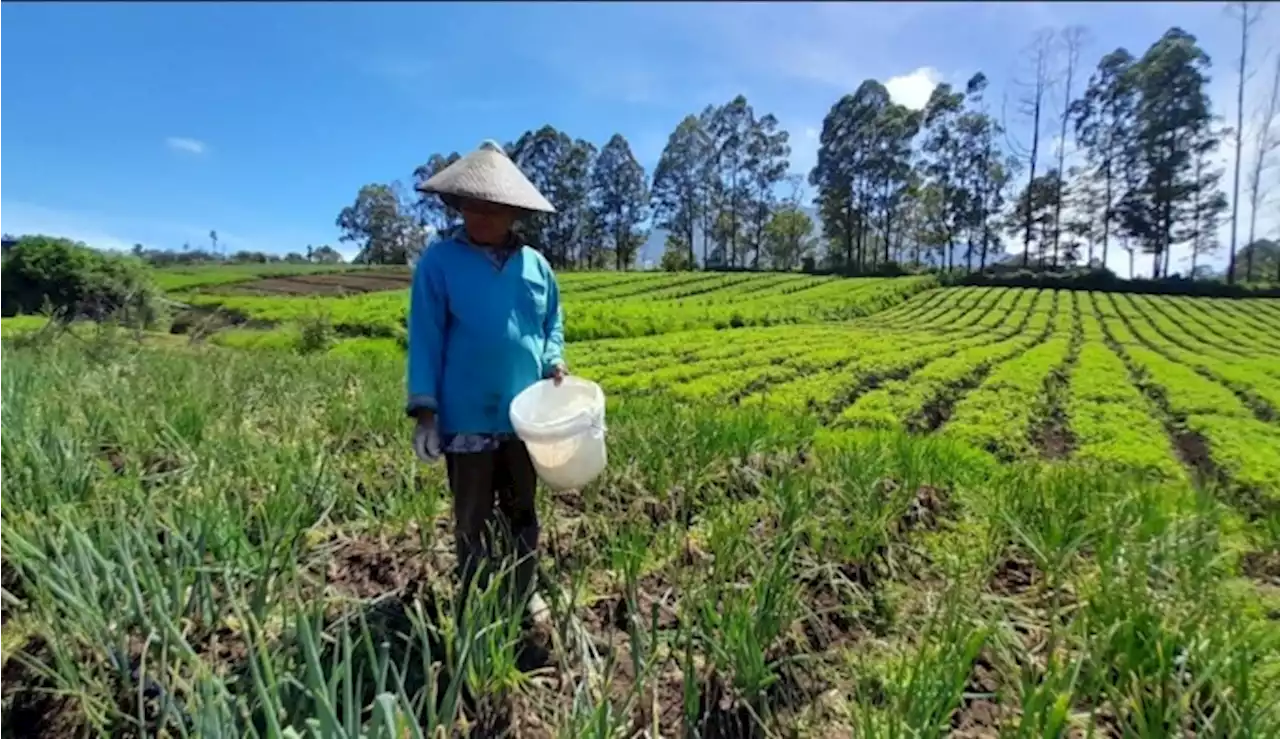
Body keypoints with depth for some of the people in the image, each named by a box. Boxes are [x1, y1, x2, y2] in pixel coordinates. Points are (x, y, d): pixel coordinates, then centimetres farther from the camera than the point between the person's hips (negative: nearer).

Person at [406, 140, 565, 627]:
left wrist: (554, 360, -4)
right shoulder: (439, 262, -6)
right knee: (473, 520, 11)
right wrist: (424, 409, -10)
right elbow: (425, 338, -6)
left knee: (523, 511, 18)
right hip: (467, 417, -3)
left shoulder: (535, 264, 4)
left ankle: (525, 594, 37)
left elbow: (552, 322, 16)